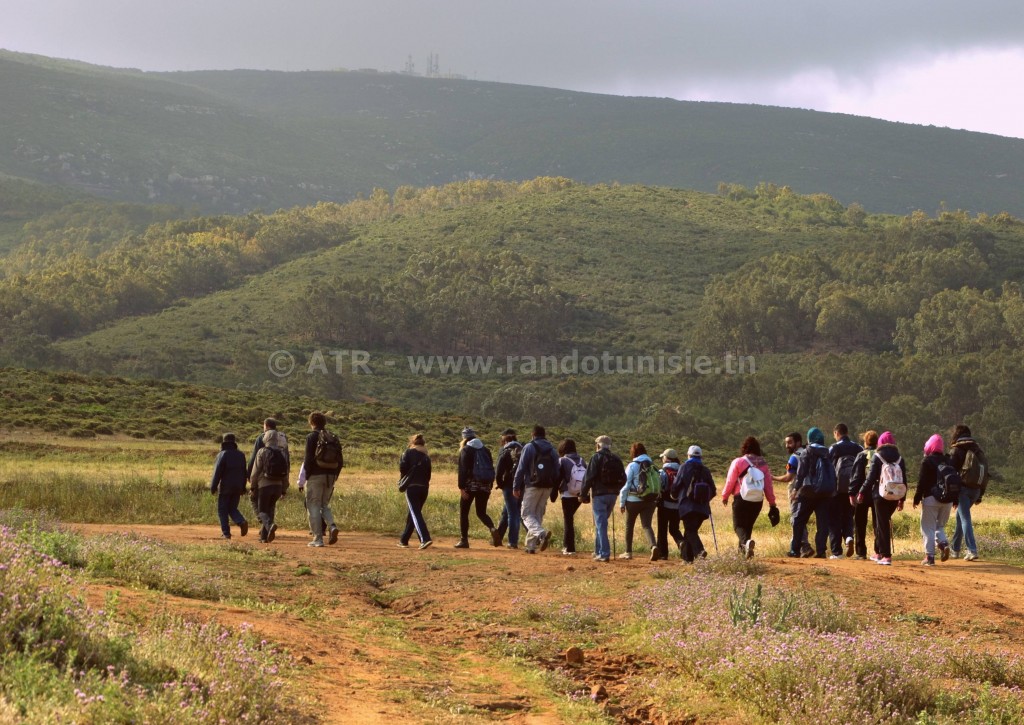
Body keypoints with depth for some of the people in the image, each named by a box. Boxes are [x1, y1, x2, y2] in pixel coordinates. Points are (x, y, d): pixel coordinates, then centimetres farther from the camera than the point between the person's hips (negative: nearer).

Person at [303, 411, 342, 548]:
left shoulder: (312, 437, -6)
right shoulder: (333, 438, 11)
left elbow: (309, 459, -13)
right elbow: (340, 461, 9)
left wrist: (306, 475, -4)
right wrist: (335, 476, 15)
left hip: (315, 475, -5)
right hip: (330, 476, 5)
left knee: (314, 506, 2)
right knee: (324, 505, 18)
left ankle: (318, 539, -2)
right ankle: (332, 526, -9)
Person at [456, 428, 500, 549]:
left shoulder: (465, 450, -3)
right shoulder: (485, 450, 13)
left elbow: (463, 470, -11)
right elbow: (491, 469, 12)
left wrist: (461, 487, -13)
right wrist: (489, 486, 16)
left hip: (471, 484, -5)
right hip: (485, 485, 5)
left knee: (463, 512, 6)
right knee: (481, 512, 14)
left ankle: (464, 540, 2)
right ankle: (492, 529, -15)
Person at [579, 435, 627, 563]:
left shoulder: (596, 458, -7)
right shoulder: (617, 459, 9)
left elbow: (589, 478, -12)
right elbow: (623, 479, 9)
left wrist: (583, 495, -5)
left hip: (599, 494, -6)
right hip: (613, 495, 6)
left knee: (600, 524, -4)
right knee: (602, 522, 19)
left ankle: (604, 553, -10)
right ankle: (599, 550, 23)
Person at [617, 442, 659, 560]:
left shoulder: (632, 466, -7)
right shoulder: (653, 466, 9)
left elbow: (625, 485, -7)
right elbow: (659, 485, 9)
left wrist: (622, 503, -2)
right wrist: (656, 500, 14)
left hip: (634, 501, -4)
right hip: (650, 501, 4)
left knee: (629, 525, 12)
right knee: (646, 525, 0)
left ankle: (628, 552, 18)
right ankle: (654, 546, -25)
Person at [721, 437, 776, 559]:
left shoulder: (738, 462, -5)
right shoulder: (763, 463, 5)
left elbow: (730, 481, -4)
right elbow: (768, 484, 5)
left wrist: (725, 496, 12)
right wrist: (772, 502, 10)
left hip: (741, 499, -4)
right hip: (757, 501, 4)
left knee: (738, 525, 0)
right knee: (748, 525, 20)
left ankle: (746, 541, -30)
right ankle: (743, 549, 23)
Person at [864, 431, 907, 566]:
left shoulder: (877, 457, -6)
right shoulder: (900, 458, 6)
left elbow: (871, 477, -8)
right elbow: (904, 480, 7)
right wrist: (902, 499, 13)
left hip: (881, 495, -4)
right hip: (895, 497, 4)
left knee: (882, 524, 0)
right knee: (885, 522, 18)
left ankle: (886, 556, -7)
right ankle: (880, 552, 22)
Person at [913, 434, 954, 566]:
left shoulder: (927, 461, -7)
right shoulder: (948, 461, 10)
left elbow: (922, 481, -10)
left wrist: (917, 498, -5)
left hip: (931, 498, -5)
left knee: (928, 528, 1)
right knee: (940, 525, 19)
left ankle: (929, 556, -4)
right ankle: (943, 543, -9)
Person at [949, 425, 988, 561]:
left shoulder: (957, 449, -3)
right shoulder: (978, 450, 16)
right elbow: (985, 473, 17)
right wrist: (980, 495, 19)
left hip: (963, 487, -6)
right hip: (976, 489, 6)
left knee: (965, 519, -8)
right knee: (960, 515, 22)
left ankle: (972, 550, -19)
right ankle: (955, 549, 29)